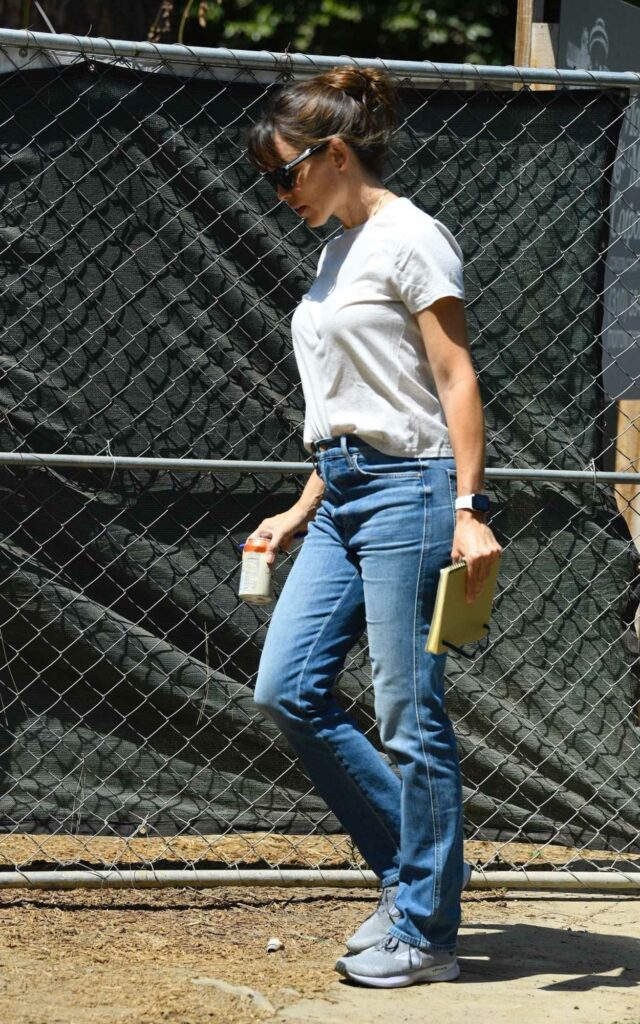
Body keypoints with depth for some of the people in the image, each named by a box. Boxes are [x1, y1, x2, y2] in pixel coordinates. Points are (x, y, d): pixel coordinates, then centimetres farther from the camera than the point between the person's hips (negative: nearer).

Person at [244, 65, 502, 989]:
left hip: (408, 492, -9)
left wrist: (468, 510, -21)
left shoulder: (409, 239, -8)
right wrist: (304, 510, 21)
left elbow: (456, 379, -14)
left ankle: (426, 934, 2)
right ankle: (410, 870, 14)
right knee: (287, 690, 1)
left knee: (409, 715, -6)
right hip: (343, 497, 9)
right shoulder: (336, 251, 18)